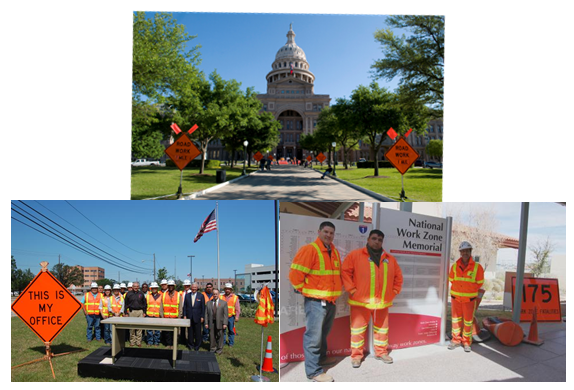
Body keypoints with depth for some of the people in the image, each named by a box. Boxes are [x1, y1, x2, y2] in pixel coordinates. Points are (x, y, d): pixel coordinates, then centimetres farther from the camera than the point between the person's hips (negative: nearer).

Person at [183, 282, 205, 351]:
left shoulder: (201, 296, 0)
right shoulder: (187, 295, 6)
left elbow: (203, 307, 1)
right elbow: (185, 306, 8)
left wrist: (202, 317, -3)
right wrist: (184, 315, 1)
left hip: (197, 317, -2)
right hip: (189, 317, 2)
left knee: (198, 332, 2)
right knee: (190, 332, 7)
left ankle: (197, 346, 14)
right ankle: (190, 345, 21)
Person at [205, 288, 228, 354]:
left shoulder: (224, 303, 5)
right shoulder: (208, 303, 11)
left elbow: (225, 314, 0)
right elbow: (206, 314, 8)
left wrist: (225, 324, -9)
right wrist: (206, 323, 0)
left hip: (219, 323, -1)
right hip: (211, 323, 2)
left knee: (220, 336, 3)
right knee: (212, 337, 5)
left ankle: (219, 349, 17)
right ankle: (212, 349, 20)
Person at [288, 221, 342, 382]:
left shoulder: (335, 252, 11)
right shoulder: (309, 249, -15)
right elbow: (295, 274, -18)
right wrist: (306, 290, -9)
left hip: (331, 300, 8)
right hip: (315, 301, -8)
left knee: (323, 333, 23)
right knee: (313, 336, -4)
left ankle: (321, 357, 40)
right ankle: (314, 371, 4)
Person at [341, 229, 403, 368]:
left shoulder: (390, 259, 11)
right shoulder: (355, 255, -4)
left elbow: (398, 276, 19)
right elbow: (345, 272, -7)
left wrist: (394, 291, 10)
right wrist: (352, 289, -11)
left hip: (382, 301, 4)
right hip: (360, 300, -4)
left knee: (382, 328, 15)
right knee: (358, 329, 2)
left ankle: (381, 352, 32)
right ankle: (356, 355, 14)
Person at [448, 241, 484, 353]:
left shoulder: (477, 267, -8)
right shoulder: (455, 266, -2)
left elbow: (479, 283, 1)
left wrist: (469, 291, 3)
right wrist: (458, 290, 8)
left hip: (469, 299, -2)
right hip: (455, 297, 2)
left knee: (468, 321, 5)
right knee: (456, 319, 11)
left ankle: (466, 342, 18)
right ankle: (456, 340, 23)